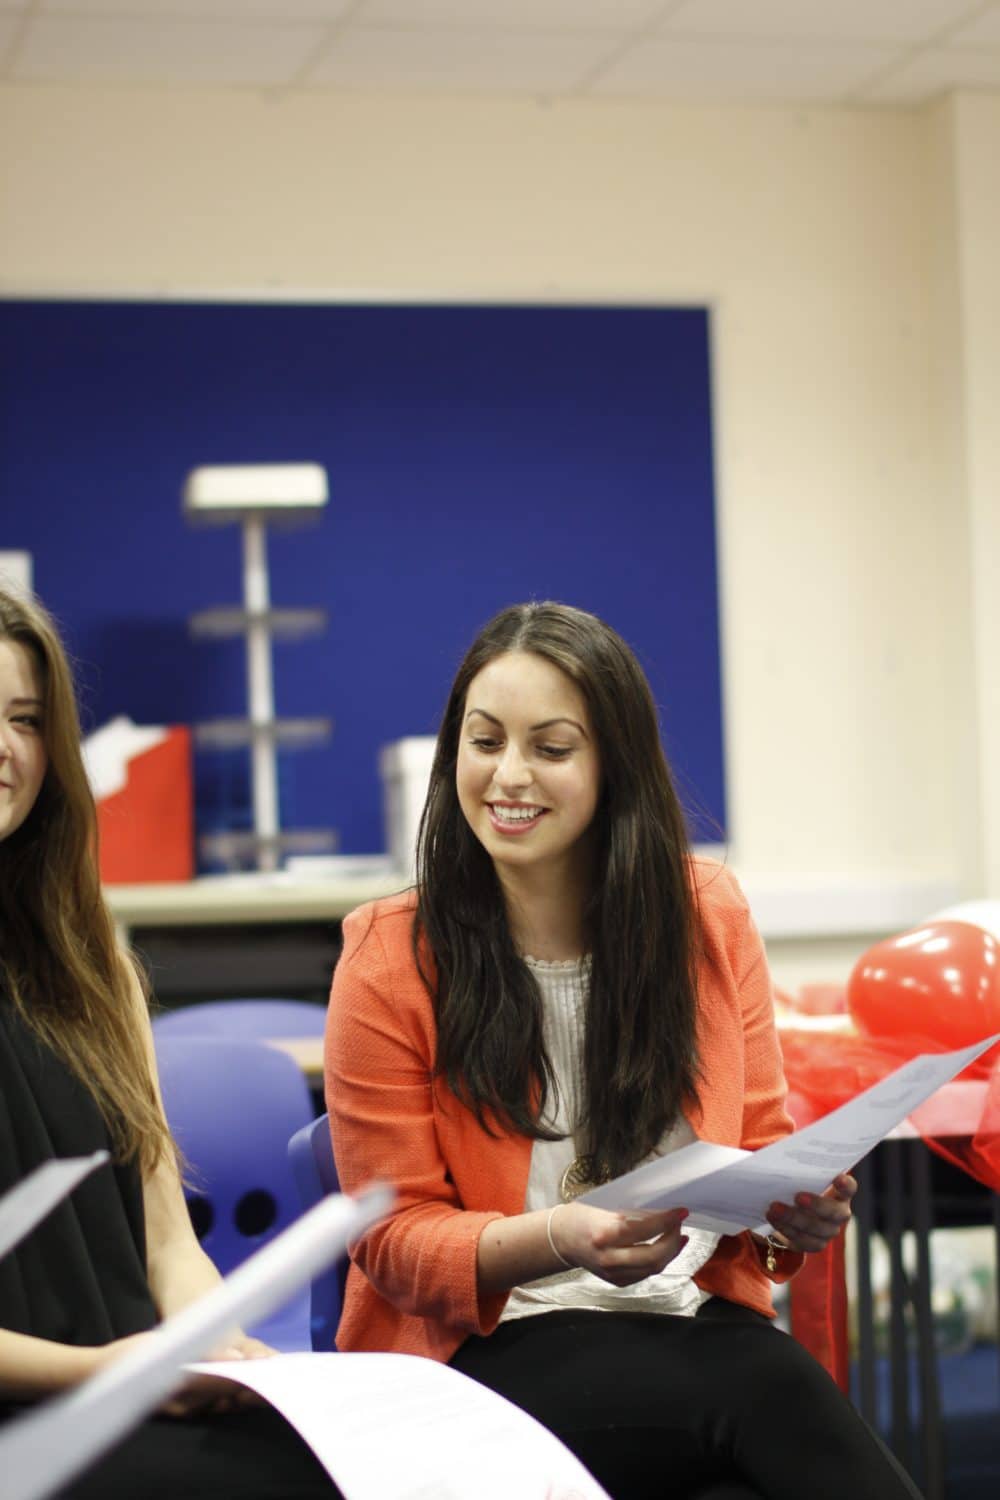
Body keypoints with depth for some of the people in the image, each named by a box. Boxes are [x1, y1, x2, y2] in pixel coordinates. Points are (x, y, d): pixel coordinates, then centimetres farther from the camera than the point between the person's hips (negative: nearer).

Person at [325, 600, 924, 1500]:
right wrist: (559, 1239, -22)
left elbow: (762, 1151, 14)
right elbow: (394, 1240, -2)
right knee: (774, 1396, -32)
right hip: (494, 1344, -3)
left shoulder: (710, 918, 5)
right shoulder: (393, 962, -4)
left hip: (699, 1323, 3)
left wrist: (800, 1214, -11)